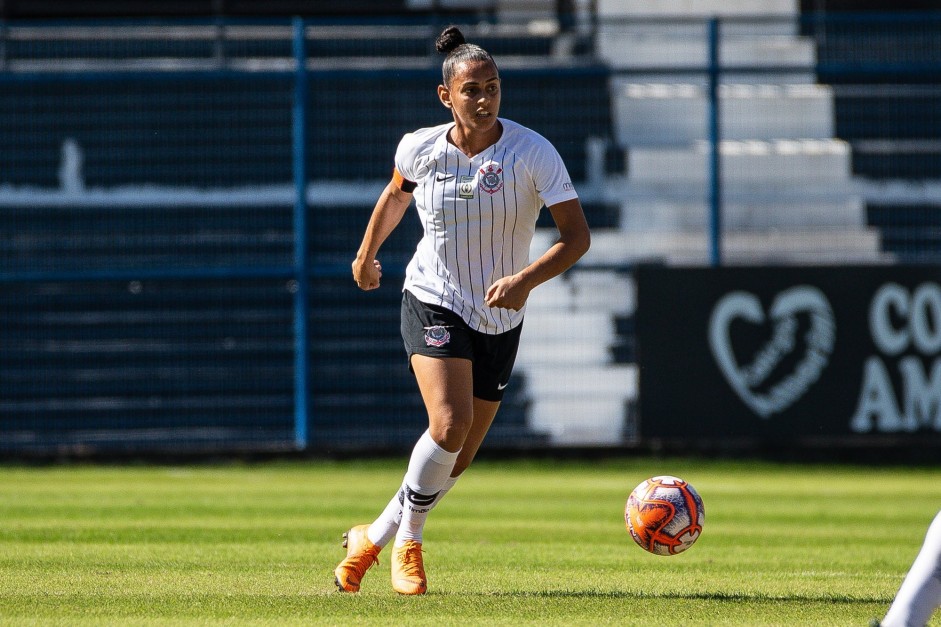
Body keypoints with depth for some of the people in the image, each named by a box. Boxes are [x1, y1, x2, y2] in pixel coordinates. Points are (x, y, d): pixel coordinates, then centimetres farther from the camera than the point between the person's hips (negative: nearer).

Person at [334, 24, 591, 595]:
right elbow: (396, 194, 16)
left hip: (501, 318, 2)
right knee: (450, 425, -24)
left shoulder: (533, 152, -15)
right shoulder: (419, 148, -8)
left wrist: (527, 279, -32)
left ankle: (375, 537, 30)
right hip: (433, 302, -2)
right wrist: (367, 254, 26)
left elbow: (578, 235, -17)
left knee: (459, 460, 8)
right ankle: (408, 542, -3)